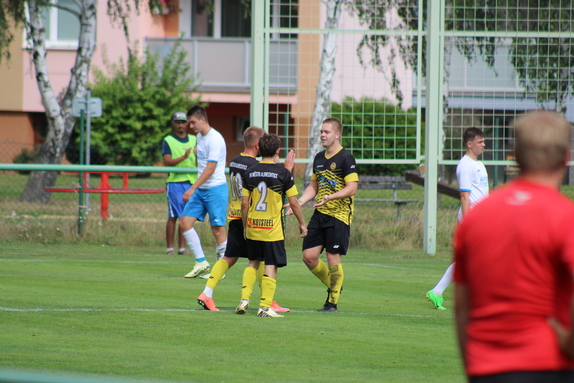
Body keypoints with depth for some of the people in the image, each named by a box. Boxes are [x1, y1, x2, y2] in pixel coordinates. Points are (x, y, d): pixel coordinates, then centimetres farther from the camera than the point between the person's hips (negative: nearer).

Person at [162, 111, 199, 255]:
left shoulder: (194, 140, 15)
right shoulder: (168, 141, 2)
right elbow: (167, 162, -10)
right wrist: (183, 157, -24)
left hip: (191, 182, 4)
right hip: (175, 182, -4)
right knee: (173, 216, -6)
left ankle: (182, 247, 8)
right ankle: (170, 248, -2)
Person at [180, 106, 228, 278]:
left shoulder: (215, 139, -16)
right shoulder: (200, 137, 12)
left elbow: (210, 168, -21)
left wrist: (193, 189, -23)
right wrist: (195, 188, 18)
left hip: (215, 189, -9)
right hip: (200, 189, 9)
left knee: (217, 228, -4)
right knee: (184, 222, 1)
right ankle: (201, 263, 7)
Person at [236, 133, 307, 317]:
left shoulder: (250, 172, 2)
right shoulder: (283, 173, -8)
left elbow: (244, 203, 3)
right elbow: (294, 203, -5)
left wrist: (245, 226, 15)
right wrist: (302, 224, 8)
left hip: (253, 226, 4)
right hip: (273, 229, -4)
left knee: (253, 263, 19)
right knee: (271, 266, 0)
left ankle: (244, 299, 9)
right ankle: (265, 306, -3)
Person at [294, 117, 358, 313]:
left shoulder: (345, 158, -9)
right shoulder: (319, 158, 13)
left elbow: (352, 188, -16)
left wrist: (331, 197, -30)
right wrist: (298, 203, 7)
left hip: (339, 215, -7)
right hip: (319, 214, 7)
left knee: (333, 258, -5)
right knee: (309, 257, 2)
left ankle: (332, 302, 6)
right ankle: (333, 285, 24)